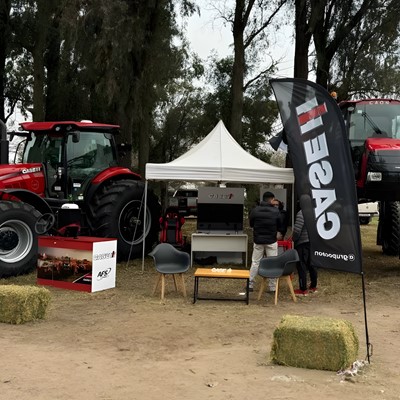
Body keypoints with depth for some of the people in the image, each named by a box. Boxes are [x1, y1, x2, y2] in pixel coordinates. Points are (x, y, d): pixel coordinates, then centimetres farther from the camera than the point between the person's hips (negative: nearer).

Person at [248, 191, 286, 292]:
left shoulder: (255, 210, -5)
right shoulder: (276, 211, -8)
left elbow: (251, 224, 7)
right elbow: (280, 226, -1)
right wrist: (282, 232, 21)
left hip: (258, 241, 2)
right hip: (271, 241, -2)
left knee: (255, 263, 11)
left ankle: (250, 285, 12)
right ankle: (272, 287, 7)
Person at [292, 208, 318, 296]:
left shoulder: (301, 213, -18)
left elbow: (297, 229, -21)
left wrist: (294, 239, -4)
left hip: (302, 243, -8)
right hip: (313, 242, 8)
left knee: (301, 266, -1)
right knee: (312, 265, 17)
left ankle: (303, 289, 2)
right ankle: (313, 286, 27)